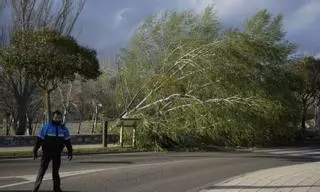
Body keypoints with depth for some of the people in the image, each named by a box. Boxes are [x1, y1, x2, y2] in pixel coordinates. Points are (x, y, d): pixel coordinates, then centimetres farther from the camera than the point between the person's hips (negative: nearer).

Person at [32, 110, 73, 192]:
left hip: (57, 154, 3)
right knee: (42, 170, -5)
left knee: (56, 171, 14)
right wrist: (35, 151, -4)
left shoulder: (64, 129, 2)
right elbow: (39, 140, -4)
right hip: (46, 153, -3)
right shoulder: (45, 127, -7)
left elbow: (68, 142, 8)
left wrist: (70, 152, 8)